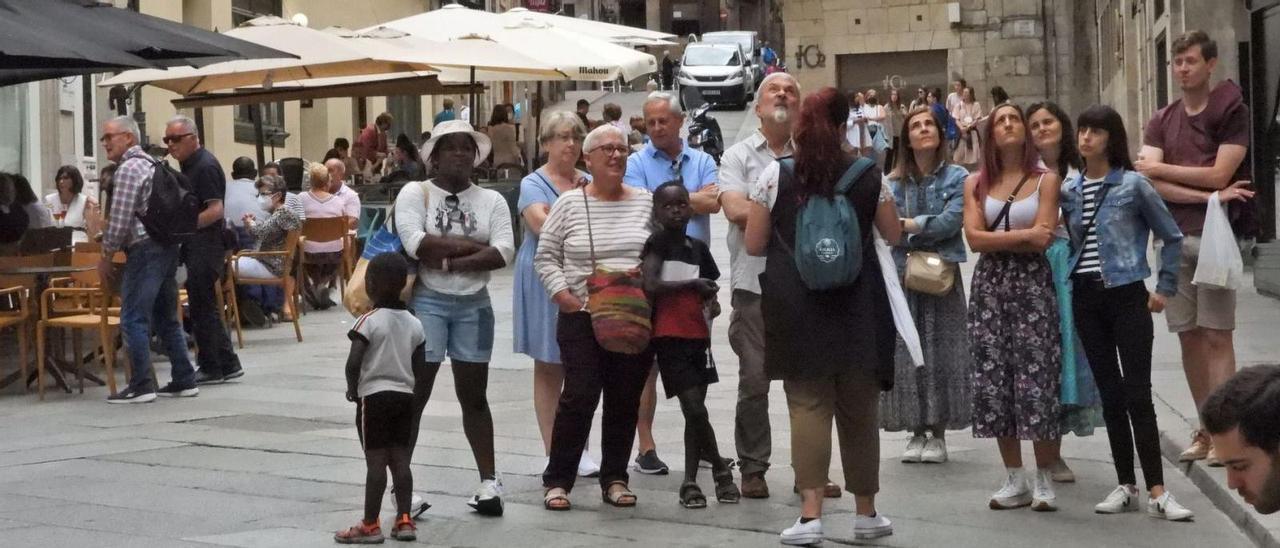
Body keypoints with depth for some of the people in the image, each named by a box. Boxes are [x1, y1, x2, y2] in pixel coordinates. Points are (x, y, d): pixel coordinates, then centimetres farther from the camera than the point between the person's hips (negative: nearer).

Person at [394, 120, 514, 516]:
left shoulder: (491, 200, 7)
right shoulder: (415, 193, -1)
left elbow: (504, 253, -7)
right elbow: (416, 243, -17)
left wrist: (449, 261, -15)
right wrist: (472, 245, -12)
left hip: (473, 305, 3)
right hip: (426, 302, -3)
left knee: (474, 395, 10)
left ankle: (489, 481, 15)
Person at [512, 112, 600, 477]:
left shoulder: (588, 183, 11)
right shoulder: (533, 184, -3)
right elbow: (543, 226, -19)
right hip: (545, 280, -4)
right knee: (549, 368, 3)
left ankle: (580, 450, 14)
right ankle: (552, 454, 9)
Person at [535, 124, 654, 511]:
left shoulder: (646, 202, 7)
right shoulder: (570, 203, 1)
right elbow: (545, 257, 4)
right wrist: (562, 295, -7)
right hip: (581, 318, -2)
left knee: (625, 401, 6)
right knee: (579, 398, -6)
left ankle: (614, 479, 18)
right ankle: (557, 481, 5)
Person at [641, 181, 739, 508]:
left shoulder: (699, 249, 12)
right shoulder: (657, 243, -4)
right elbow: (650, 285, -16)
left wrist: (712, 303, 0)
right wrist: (692, 284, -11)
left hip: (698, 337, 6)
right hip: (670, 337, -6)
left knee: (696, 411, 7)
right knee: (695, 410, -11)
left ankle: (690, 481, 15)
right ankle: (721, 469, 8)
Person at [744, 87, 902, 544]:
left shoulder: (775, 175, -3)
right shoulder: (868, 176, 1)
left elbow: (753, 245, 0)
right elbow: (893, 235, 13)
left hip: (796, 305, -1)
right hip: (857, 304, 1)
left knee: (807, 404, 1)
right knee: (859, 407, 10)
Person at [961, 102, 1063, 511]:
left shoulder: (1045, 180, 4)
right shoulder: (976, 183, 10)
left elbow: (1043, 238, -8)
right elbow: (974, 239, -3)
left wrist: (996, 239, -6)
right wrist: (1023, 235, -9)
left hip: (1032, 284, -3)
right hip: (989, 285, 3)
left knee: (1036, 377, -6)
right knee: (993, 377, 2)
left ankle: (1044, 480, 3)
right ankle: (1014, 480, 12)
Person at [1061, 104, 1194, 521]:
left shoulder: (1132, 184, -4)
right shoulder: (1068, 190, 8)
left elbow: (1172, 237, 2)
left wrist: (1165, 288, 0)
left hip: (1126, 296, -4)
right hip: (1086, 298, 4)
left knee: (1137, 394, -8)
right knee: (1110, 394, 8)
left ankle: (1157, 492, -7)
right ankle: (1126, 486, 13)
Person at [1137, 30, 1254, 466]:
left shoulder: (1232, 112, 0)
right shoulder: (1161, 122, 12)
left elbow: (1219, 174, -10)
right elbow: (1154, 184, -1)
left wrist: (1159, 168, -2)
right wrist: (1210, 196, -12)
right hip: (1173, 237, 5)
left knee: (1217, 335, -6)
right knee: (1189, 335, 6)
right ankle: (1206, 430, 13)